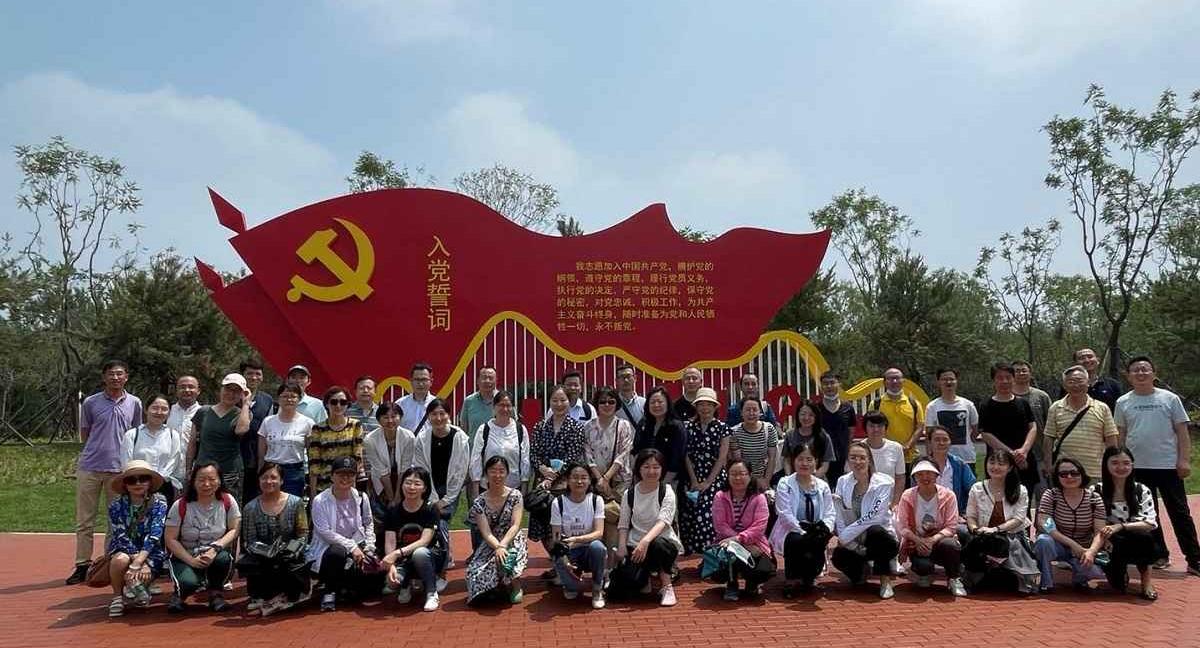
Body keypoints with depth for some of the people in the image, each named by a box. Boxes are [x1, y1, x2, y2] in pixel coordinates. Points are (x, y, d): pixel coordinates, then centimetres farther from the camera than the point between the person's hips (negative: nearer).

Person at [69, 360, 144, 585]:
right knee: (84, 520, 3)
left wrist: (123, 452, 3)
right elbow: (84, 434, 11)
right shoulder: (90, 402, 3)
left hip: (119, 468, 1)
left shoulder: (134, 403, 6)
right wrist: (100, 446, 1)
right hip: (89, 467, 0)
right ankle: (82, 565, 11)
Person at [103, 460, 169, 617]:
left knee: (137, 576, -30)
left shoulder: (159, 503, -10)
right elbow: (121, 537, -14)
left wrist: (138, 562, -33)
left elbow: (154, 536, -19)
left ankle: (140, 586, 10)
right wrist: (138, 562, -27)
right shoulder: (116, 505, -7)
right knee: (120, 560, -34)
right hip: (124, 550, 1)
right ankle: (117, 596, -6)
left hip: (151, 553, -1)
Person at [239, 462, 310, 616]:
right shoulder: (250, 508, 2)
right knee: (244, 564, -28)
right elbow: (249, 541, -1)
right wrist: (264, 551, -20)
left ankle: (267, 597, -3)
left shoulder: (296, 503, -1)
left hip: (290, 558, -1)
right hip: (263, 560, 2)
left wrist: (292, 551, -20)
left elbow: (303, 535, -2)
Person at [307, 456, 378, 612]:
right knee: (338, 552, -39)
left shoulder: (361, 498, 2)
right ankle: (329, 590, -9)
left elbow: (368, 524, 13)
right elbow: (324, 532, -17)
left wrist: (369, 548, -1)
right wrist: (351, 546, -23)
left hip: (356, 548, 4)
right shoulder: (320, 501, -11)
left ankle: (345, 587, 13)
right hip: (328, 549, -4)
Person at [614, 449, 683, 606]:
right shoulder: (630, 494, 5)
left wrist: (646, 540, -37)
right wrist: (621, 546, -12)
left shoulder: (667, 491, -6)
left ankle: (666, 586, -14)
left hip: (663, 542, -2)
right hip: (635, 545, 2)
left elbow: (662, 521, -21)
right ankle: (644, 579, 16)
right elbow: (623, 524, 6)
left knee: (658, 544, -41)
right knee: (620, 588, -21)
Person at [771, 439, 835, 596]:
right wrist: (803, 531, -24)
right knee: (797, 541, -38)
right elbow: (785, 514, -12)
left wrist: (825, 527, -18)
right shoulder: (785, 484, -1)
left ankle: (807, 577, -4)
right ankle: (793, 579, -12)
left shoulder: (823, 486, 13)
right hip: (791, 532, -4)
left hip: (815, 533, 4)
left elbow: (830, 514, 6)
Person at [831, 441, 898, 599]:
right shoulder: (842, 482, 1)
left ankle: (885, 580, -13)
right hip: (854, 544, 3)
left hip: (880, 538, -3)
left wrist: (846, 535, -22)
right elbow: (839, 517, -5)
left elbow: (875, 516, -21)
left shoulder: (883, 482, -11)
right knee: (838, 556, -28)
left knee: (875, 531, -37)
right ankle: (861, 570, 11)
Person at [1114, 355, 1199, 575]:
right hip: (1137, 467, 2)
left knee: (1180, 513, 2)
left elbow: (1182, 432, 1)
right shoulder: (1123, 403, 5)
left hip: (1168, 465, -2)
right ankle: (1159, 556, 22)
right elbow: (1120, 436, 9)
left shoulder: (1169, 399, 0)